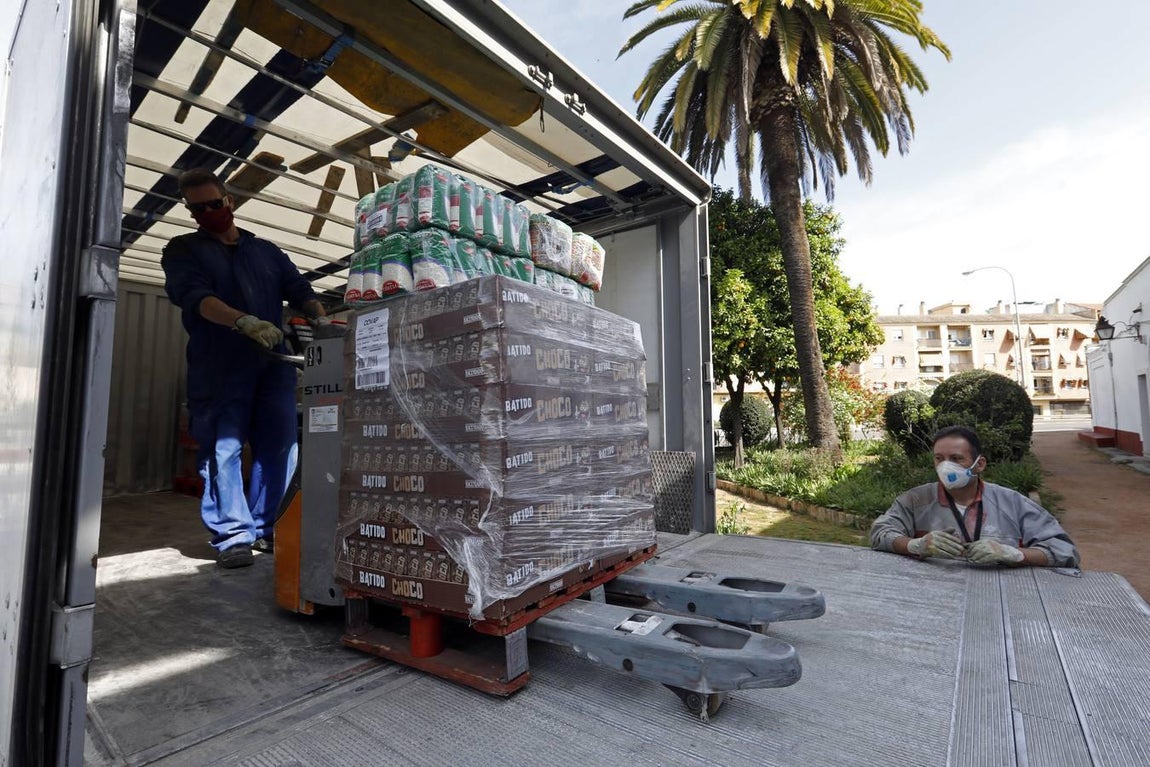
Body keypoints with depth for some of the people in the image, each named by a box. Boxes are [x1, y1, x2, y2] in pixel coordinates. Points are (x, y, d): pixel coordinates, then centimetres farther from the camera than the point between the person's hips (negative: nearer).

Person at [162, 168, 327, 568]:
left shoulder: (267, 251, 20)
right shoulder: (183, 250, 10)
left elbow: (299, 288, 11)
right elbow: (196, 297, -9)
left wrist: (320, 318, -12)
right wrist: (245, 322, -27)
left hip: (274, 364, 3)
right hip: (219, 367, -2)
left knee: (280, 447, 0)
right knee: (224, 449, -4)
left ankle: (265, 529, 12)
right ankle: (232, 536, 4)